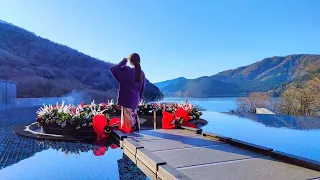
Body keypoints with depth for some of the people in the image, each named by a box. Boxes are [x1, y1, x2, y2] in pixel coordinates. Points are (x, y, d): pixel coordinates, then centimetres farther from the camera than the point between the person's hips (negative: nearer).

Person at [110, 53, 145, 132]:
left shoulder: (127, 70, -15)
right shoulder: (141, 73, 2)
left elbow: (113, 69, -13)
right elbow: (142, 88, 7)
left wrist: (123, 62, -4)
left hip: (127, 98, -6)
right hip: (136, 98, 6)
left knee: (127, 115, 3)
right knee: (134, 114, 18)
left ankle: (128, 130, 10)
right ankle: (135, 129, 25)